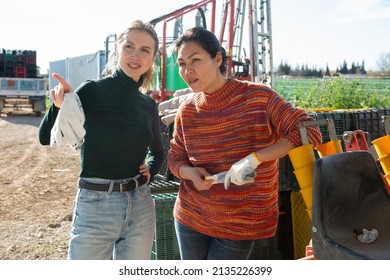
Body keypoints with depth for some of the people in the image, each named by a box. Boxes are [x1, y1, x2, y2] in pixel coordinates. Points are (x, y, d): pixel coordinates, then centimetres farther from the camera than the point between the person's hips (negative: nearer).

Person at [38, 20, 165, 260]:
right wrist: (60, 107, -29)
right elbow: (47, 137, -11)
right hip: (94, 207, -4)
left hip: (141, 208, 5)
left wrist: (149, 171, 4)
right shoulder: (92, 91, -8)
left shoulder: (149, 105, 6)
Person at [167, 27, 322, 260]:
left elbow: (310, 132, -19)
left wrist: (254, 158, -30)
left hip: (241, 224, -4)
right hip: (191, 217, 4)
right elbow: (175, 157, 9)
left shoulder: (259, 97, -15)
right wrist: (190, 173, -15)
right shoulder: (187, 110, -3)